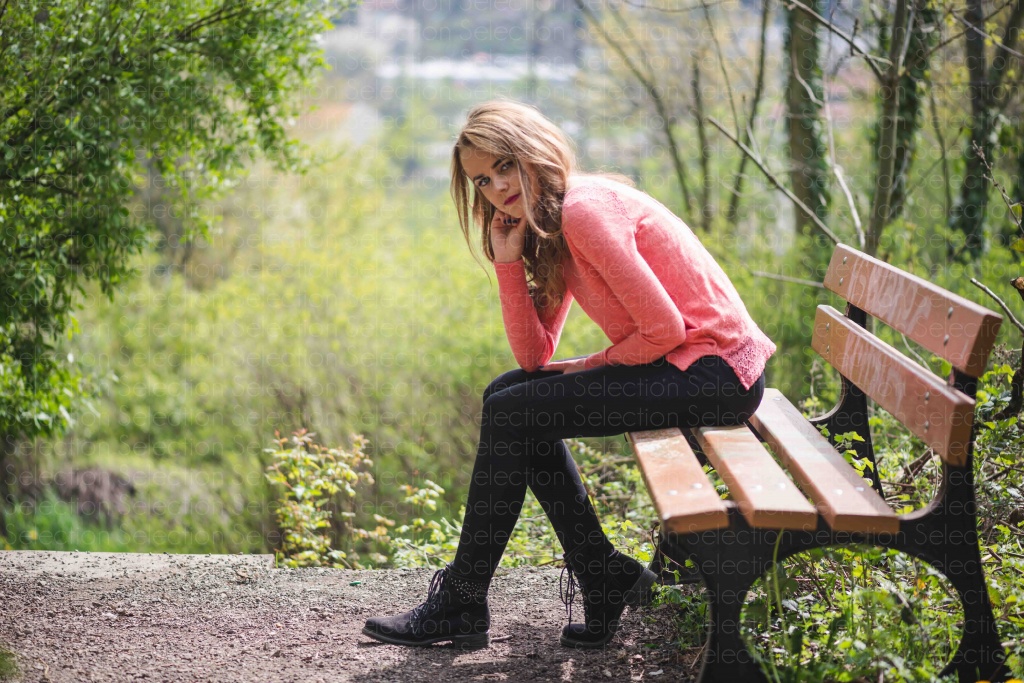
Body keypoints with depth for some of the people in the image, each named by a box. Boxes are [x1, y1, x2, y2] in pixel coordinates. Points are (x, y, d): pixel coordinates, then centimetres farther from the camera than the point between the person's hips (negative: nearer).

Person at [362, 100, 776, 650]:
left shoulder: (585, 210, -17)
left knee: (510, 414, -10)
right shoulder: (548, 226, 13)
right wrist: (508, 262, -2)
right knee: (509, 396, 15)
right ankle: (603, 573, 14)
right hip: (678, 364, 10)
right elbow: (534, 357, 6)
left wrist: (592, 366, -5)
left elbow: (665, 328, -20)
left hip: (713, 372, -10)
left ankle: (461, 605, 2)